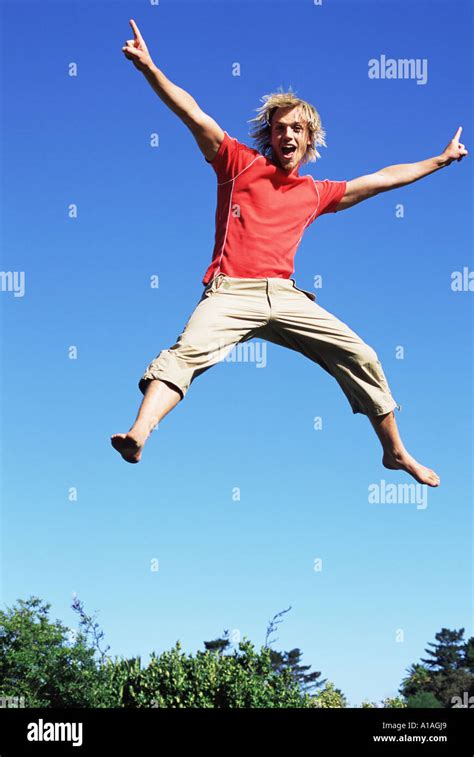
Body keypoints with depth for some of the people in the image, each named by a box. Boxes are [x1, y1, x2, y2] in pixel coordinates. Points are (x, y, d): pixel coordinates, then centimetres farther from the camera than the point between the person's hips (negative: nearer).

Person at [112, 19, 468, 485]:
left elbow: (380, 180, 33)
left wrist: (440, 160, 40)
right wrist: (149, 68, -10)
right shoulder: (239, 163, 12)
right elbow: (193, 114, 1)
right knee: (189, 350, -31)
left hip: (285, 296, 4)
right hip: (231, 291, -4)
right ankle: (139, 434, -50)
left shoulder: (316, 193, 21)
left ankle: (396, 453, 16)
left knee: (361, 357, 0)